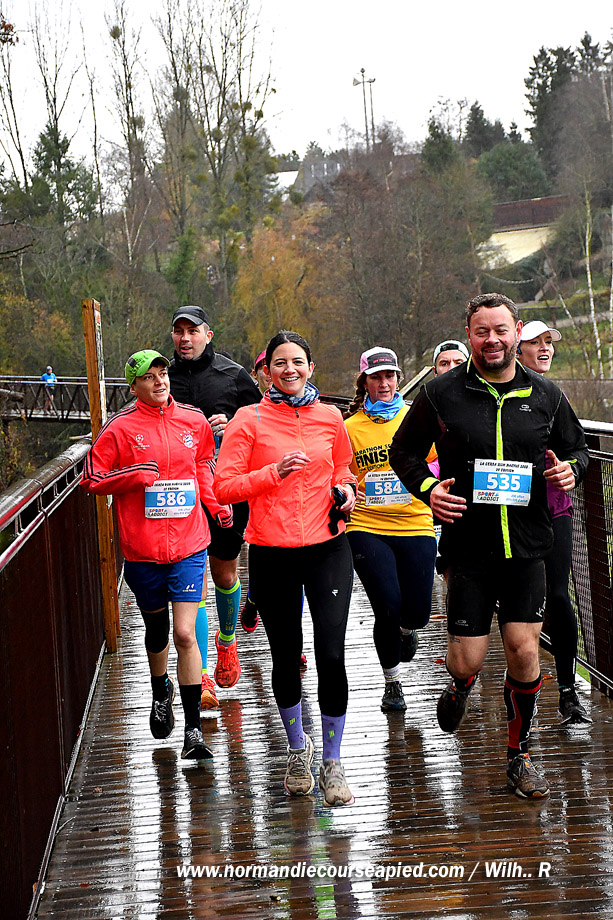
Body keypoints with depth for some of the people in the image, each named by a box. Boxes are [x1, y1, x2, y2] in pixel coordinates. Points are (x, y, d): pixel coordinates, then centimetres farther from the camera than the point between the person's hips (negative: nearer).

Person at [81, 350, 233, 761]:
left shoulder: (194, 422, 4)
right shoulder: (120, 429, -5)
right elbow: (92, 477, -3)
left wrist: (216, 504, 13)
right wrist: (135, 475, -15)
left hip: (188, 547, 0)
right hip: (143, 550, 0)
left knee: (185, 634, -9)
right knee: (156, 630, 18)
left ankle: (194, 730, -5)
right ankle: (162, 693, 47)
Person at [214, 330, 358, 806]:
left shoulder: (329, 417, 6)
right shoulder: (250, 419, -3)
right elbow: (223, 487, -7)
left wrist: (347, 490, 2)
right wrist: (274, 472, -19)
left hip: (327, 549, 1)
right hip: (272, 553, -1)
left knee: (332, 655, -9)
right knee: (285, 658, 11)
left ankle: (332, 761, 7)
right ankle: (298, 748, 36)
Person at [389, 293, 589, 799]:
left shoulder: (545, 395, 5)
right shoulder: (441, 393, -2)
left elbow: (577, 449, 18)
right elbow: (404, 451, 9)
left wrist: (570, 470, -5)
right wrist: (427, 488, -9)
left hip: (527, 548, 1)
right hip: (469, 546, -1)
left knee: (524, 652, -3)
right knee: (467, 660, 0)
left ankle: (519, 754, 17)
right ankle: (461, 684, 40)